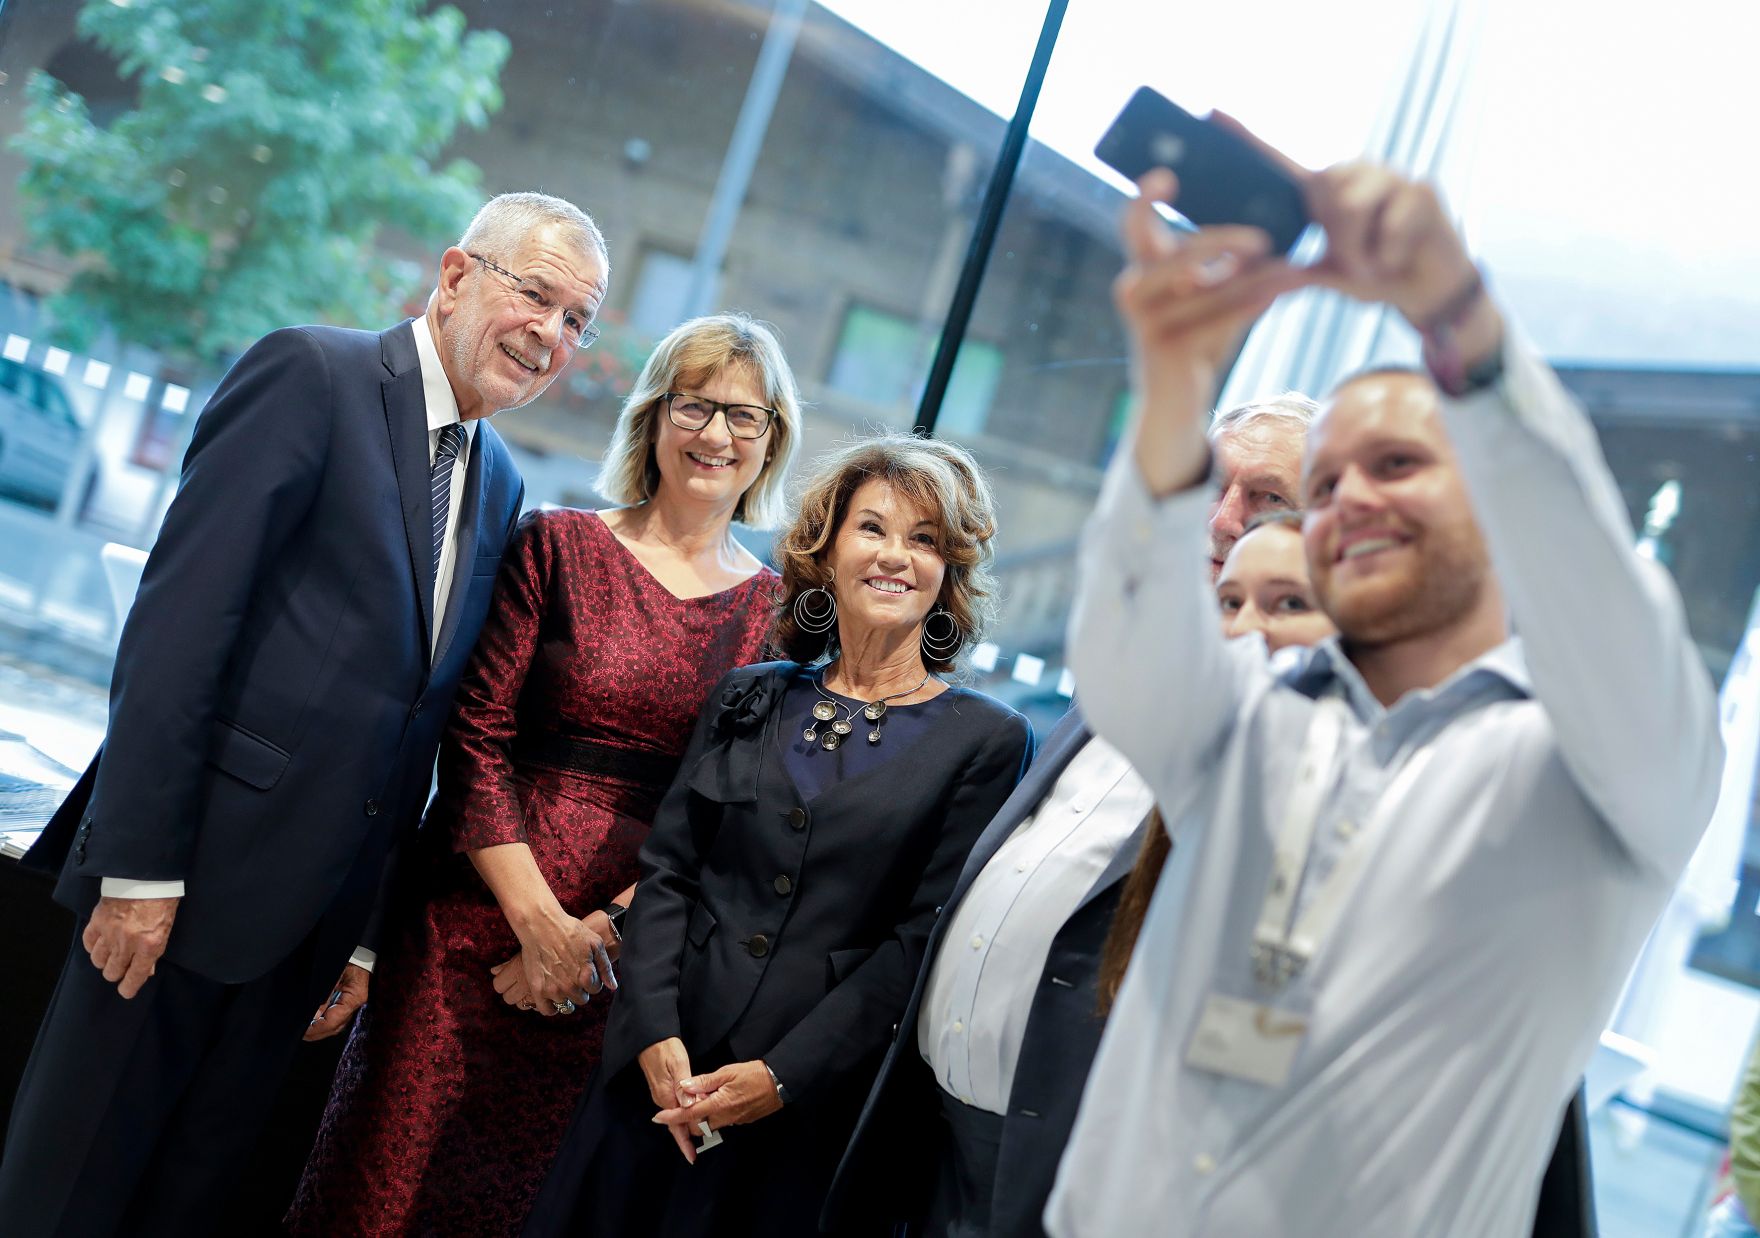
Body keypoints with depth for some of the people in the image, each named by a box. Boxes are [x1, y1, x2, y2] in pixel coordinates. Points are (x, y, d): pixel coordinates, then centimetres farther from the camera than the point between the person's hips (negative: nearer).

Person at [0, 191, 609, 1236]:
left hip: (322, 908, 7)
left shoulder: (500, 485, 13)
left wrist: (372, 931, 13)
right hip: (198, 869, -6)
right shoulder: (312, 374, -8)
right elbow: (181, 614, -15)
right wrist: (141, 865, -18)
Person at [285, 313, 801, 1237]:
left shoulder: (778, 610, 4)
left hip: (624, 956, 1)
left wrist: (606, 930, -9)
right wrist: (540, 921, -11)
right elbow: (475, 741, -4)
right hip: (482, 921, -1)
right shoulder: (558, 546, -1)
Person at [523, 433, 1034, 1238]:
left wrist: (782, 1077, -13)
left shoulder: (986, 740, -3)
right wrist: (655, 1033, -9)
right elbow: (667, 870, 5)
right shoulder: (748, 701, 9)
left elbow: (925, 940, -8)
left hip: (813, 1108, -3)